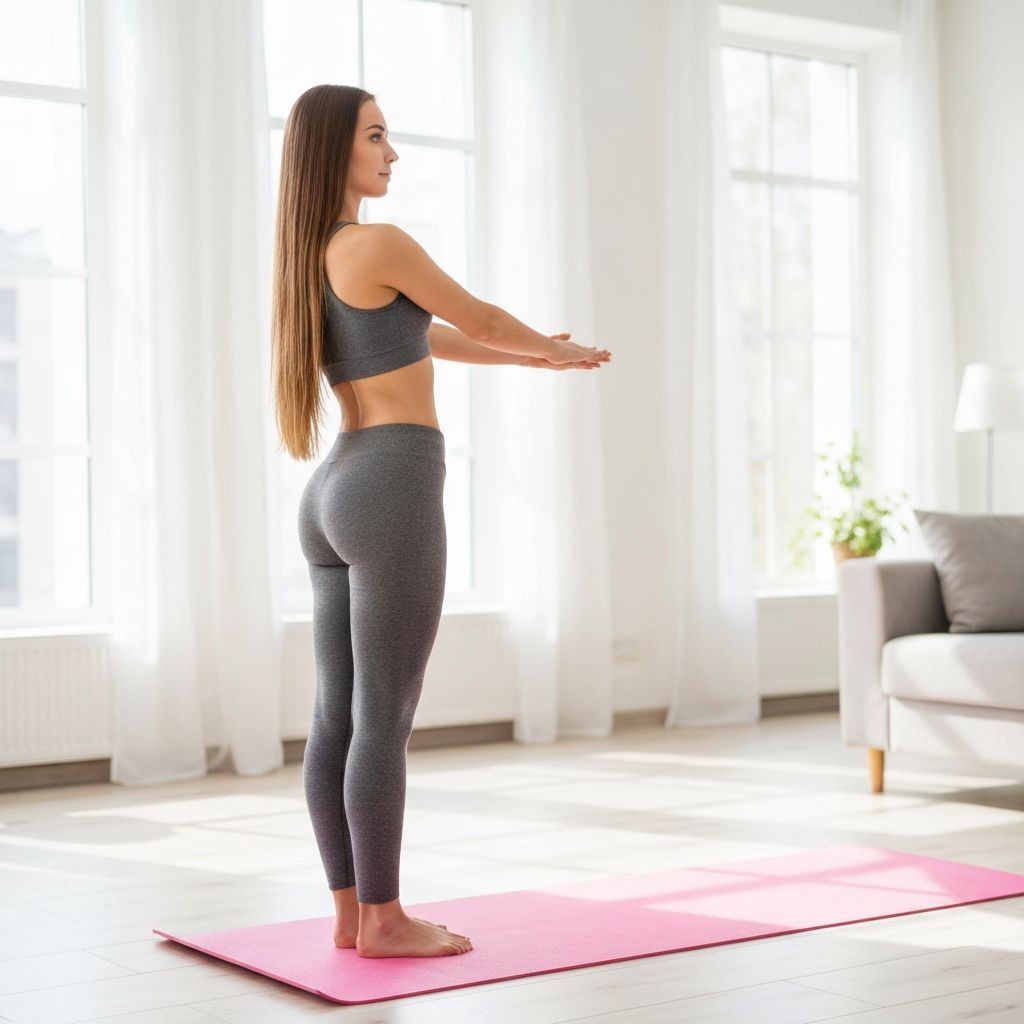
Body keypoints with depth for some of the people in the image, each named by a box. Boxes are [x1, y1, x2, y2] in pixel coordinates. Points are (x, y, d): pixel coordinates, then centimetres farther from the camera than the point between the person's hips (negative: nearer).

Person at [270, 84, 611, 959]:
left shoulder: (309, 259, 17)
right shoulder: (379, 244, -11)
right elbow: (480, 318, 1)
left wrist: (533, 357, 36)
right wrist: (566, 350, 21)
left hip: (334, 494, 9)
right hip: (392, 494, -9)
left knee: (338, 717, 8)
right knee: (384, 719, -4)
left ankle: (351, 912, 15)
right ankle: (383, 919, 4)